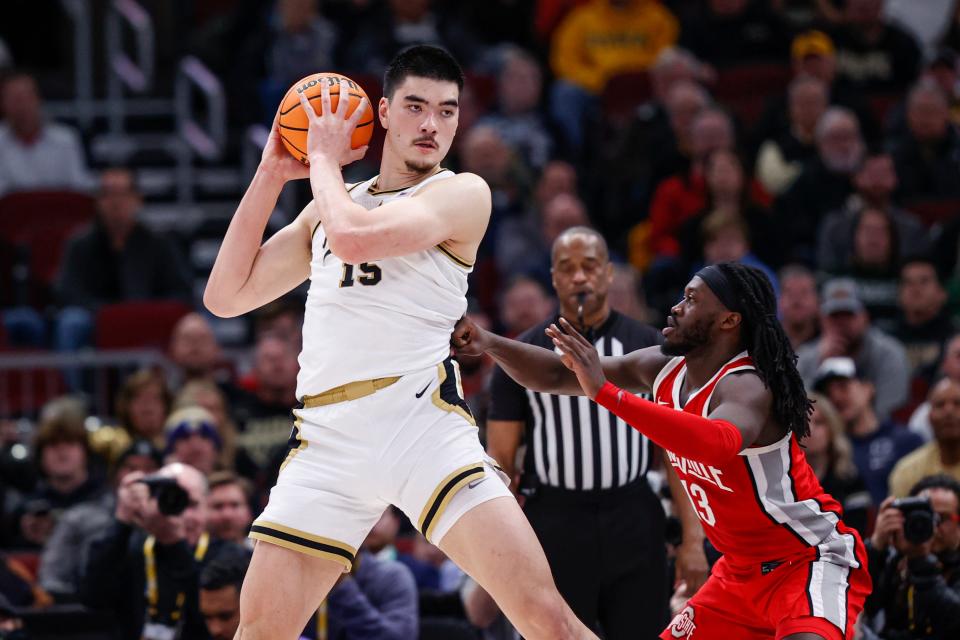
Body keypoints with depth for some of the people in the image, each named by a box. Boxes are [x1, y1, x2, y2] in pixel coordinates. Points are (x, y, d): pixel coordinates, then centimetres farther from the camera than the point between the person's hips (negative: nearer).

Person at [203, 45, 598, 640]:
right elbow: (226, 295, 18)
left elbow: (353, 238, -14)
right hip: (329, 434, 5)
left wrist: (324, 157, 5)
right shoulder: (331, 205, 23)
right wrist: (271, 175, 15)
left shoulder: (463, 193, 4)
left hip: (420, 417, -5)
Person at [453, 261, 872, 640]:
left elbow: (720, 444, -49)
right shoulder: (663, 368, 0)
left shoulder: (747, 386, -26)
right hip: (742, 572, 9)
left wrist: (606, 392, -51)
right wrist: (489, 343, -10)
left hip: (813, 560, -9)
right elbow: (558, 376, 6)